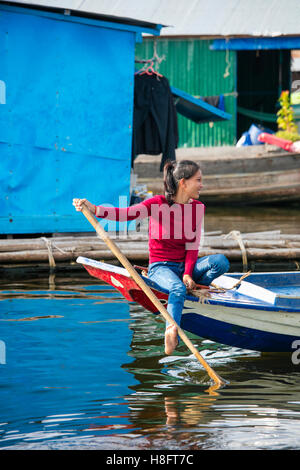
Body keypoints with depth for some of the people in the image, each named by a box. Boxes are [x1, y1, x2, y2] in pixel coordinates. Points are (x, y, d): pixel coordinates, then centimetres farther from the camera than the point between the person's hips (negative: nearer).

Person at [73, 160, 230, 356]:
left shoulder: (198, 208, 4)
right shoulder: (158, 204, -10)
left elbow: (193, 246, 1)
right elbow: (125, 213, -22)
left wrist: (188, 274, -15)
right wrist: (92, 208, -36)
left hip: (185, 266, 5)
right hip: (160, 267, -5)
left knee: (221, 261, -22)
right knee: (178, 289, -38)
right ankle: (172, 331, -54)